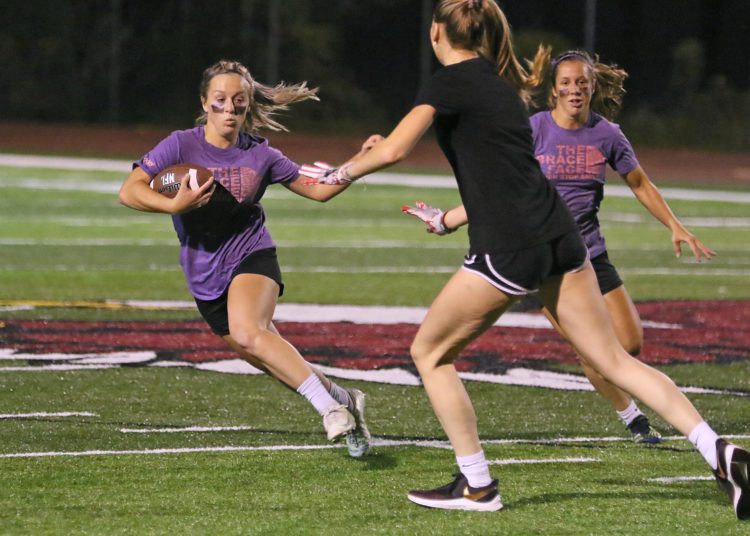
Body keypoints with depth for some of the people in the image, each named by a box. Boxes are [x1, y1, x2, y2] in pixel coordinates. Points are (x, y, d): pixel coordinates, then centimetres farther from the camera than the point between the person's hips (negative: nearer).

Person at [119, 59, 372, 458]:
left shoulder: (259, 155, -4)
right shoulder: (182, 146, -8)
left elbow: (318, 190, 6)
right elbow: (128, 191, -16)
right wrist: (174, 205, -32)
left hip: (251, 256, -2)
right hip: (205, 277, 3)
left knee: (246, 332, -32)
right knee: (273, 361, 7)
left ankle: (330, 407, -33)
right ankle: (343, 399, 28)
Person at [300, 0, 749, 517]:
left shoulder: (450, 81, -5)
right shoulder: (500, 81, 19)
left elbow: (394, 149, -16)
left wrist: (342, 172, 0)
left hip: (508, 250, -7)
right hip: (560, 237, 8)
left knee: (429, 352, 10)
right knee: (615, 360, 7)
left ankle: (476, 485, 9)